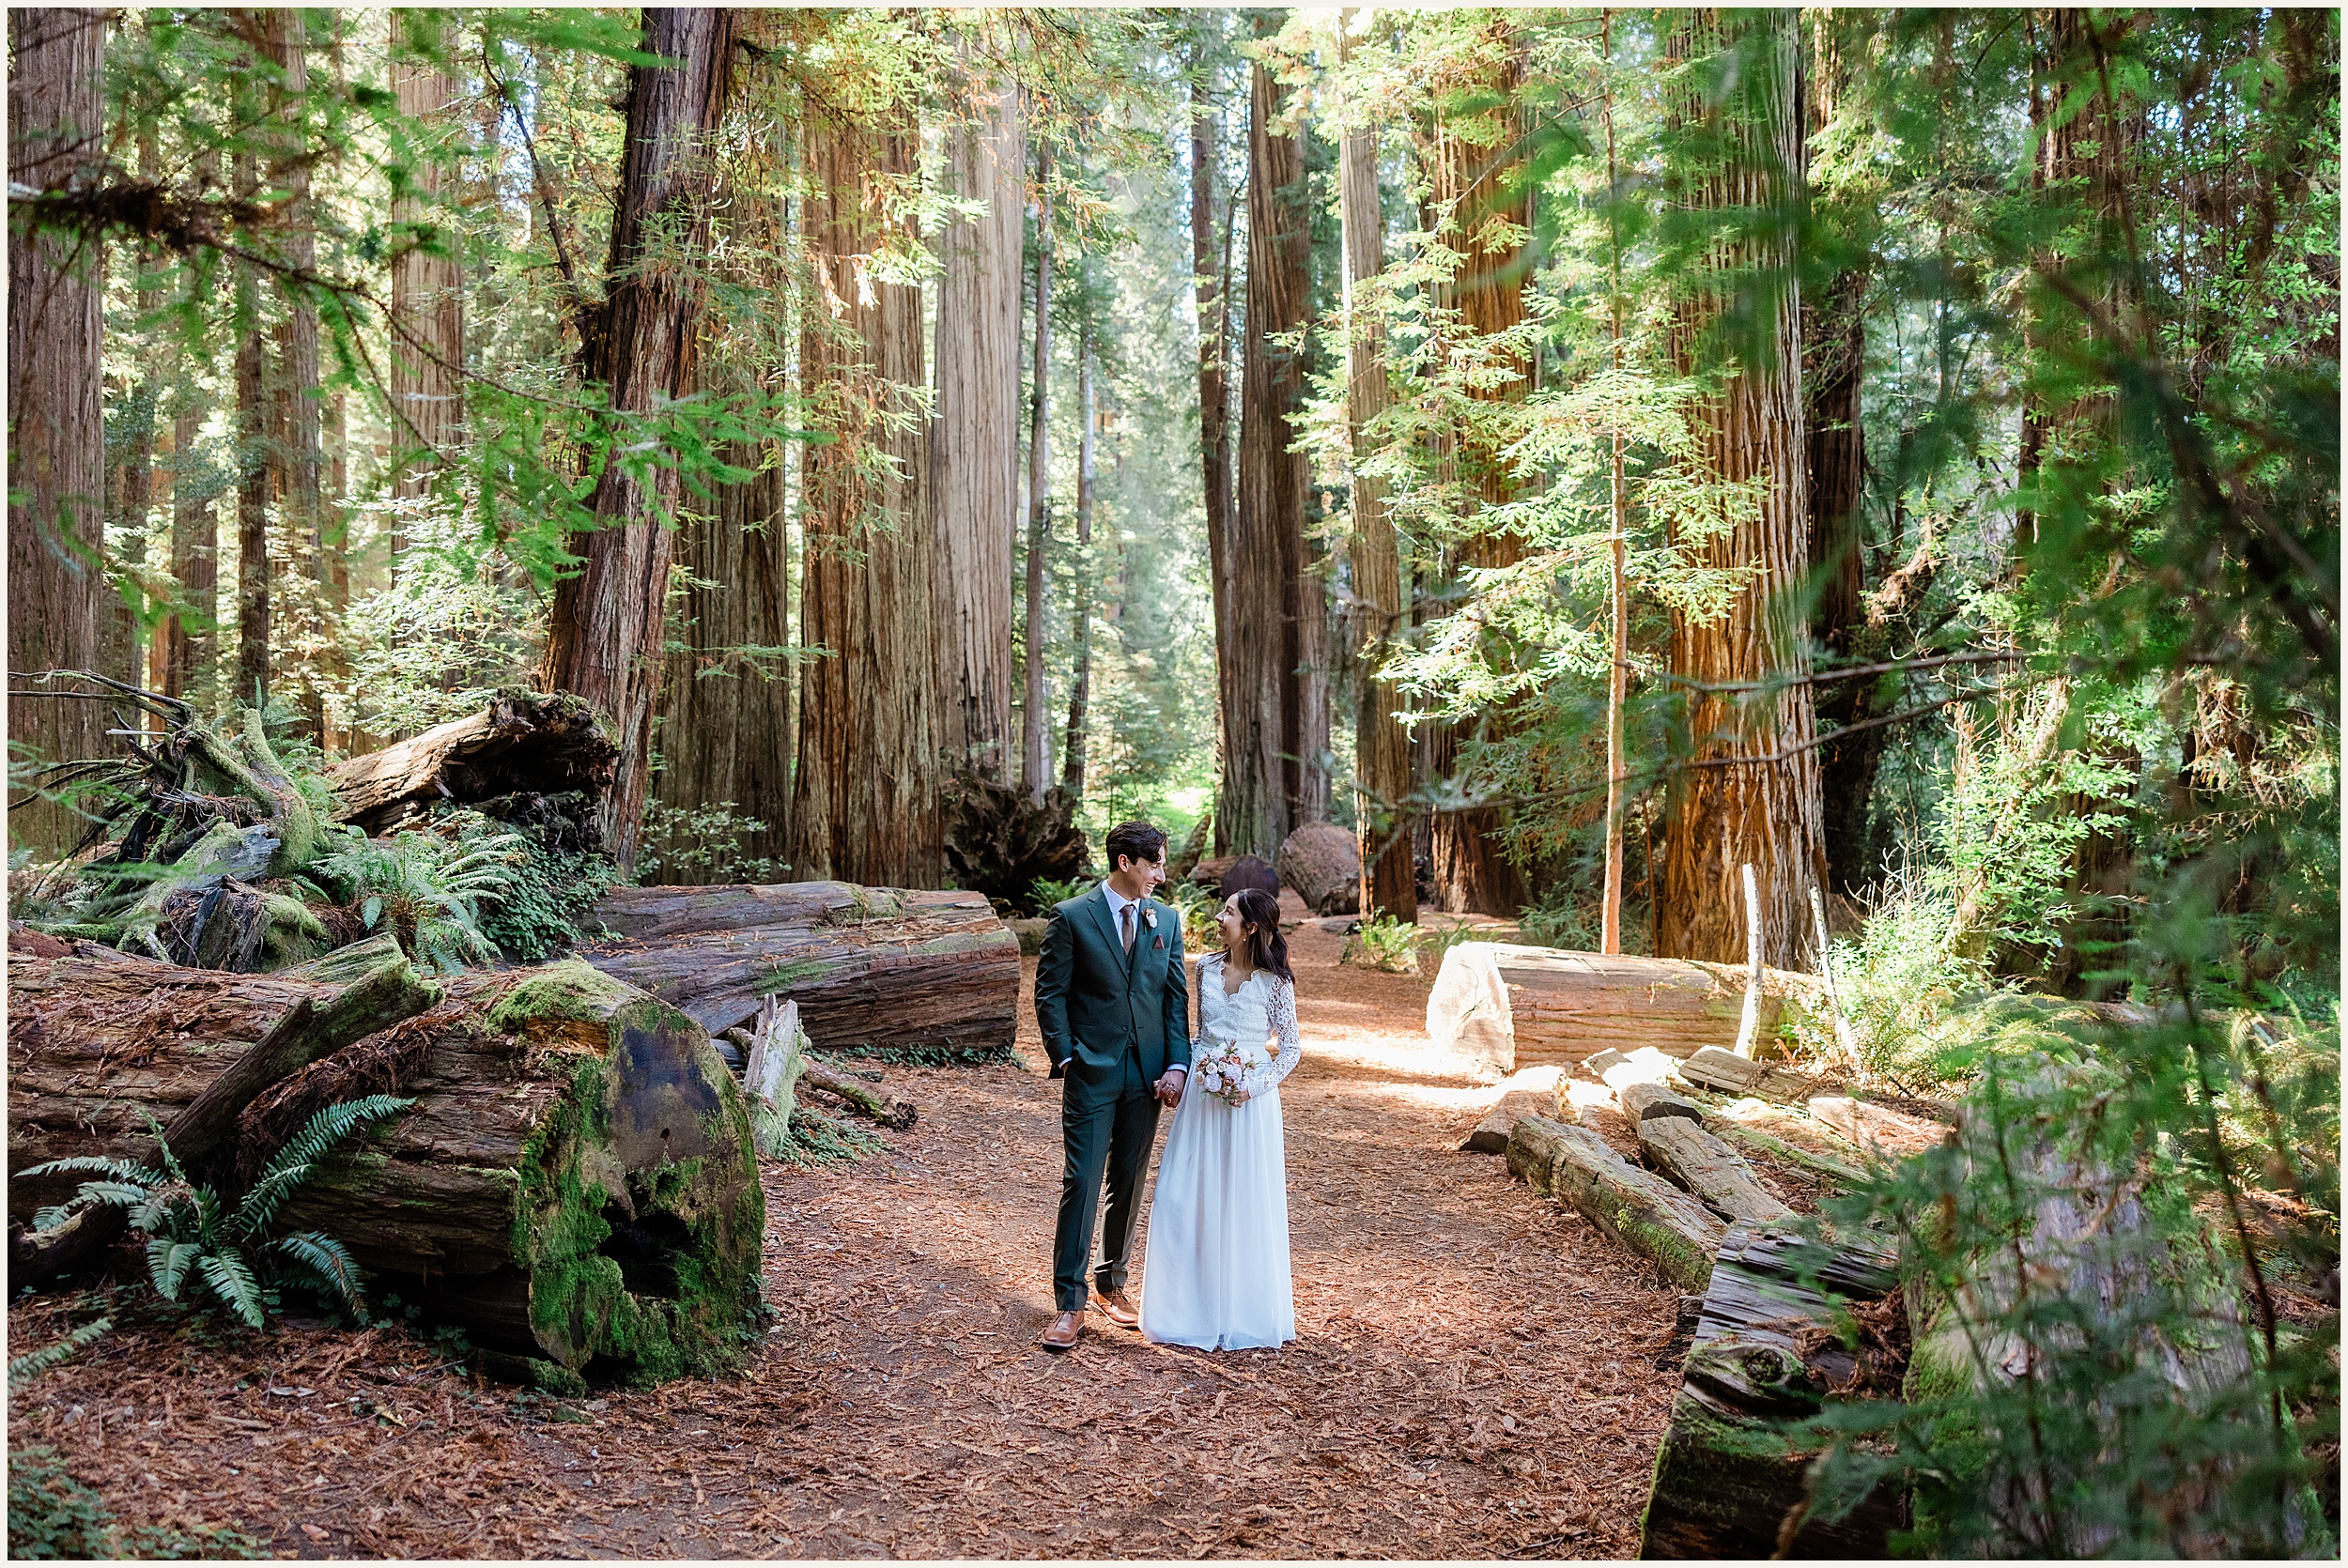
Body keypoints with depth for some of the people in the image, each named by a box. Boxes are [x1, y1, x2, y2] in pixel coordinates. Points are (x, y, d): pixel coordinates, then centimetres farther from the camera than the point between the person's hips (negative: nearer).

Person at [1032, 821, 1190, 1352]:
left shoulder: (1166, 920, 8)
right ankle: (1069, 1304, -1)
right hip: (1091, 1074, -4)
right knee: (1081, 1182, -6)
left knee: (1129, 1186, 11)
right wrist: (1065, 1058, -10)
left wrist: (1177, 1064, -1)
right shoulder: (1071, 918, -5)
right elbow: (1049, 994, -3)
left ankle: (1111, 1285, 27)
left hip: (1147, 1076, 4)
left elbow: (1177, 996, 9)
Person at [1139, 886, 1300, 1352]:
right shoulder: (1208, 968, 6)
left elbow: (1291, 1049, -4)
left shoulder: (1275, 982, -8)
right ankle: (1194, 1305, 17)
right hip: (1203, 1093, 5)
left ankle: (1245, 1312, 18)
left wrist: (1254, 1085, -16)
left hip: (1250, 1099, -4)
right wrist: (1187, 1066, 1)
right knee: (1187, 1197, 4)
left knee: (1246, 1203, 3)